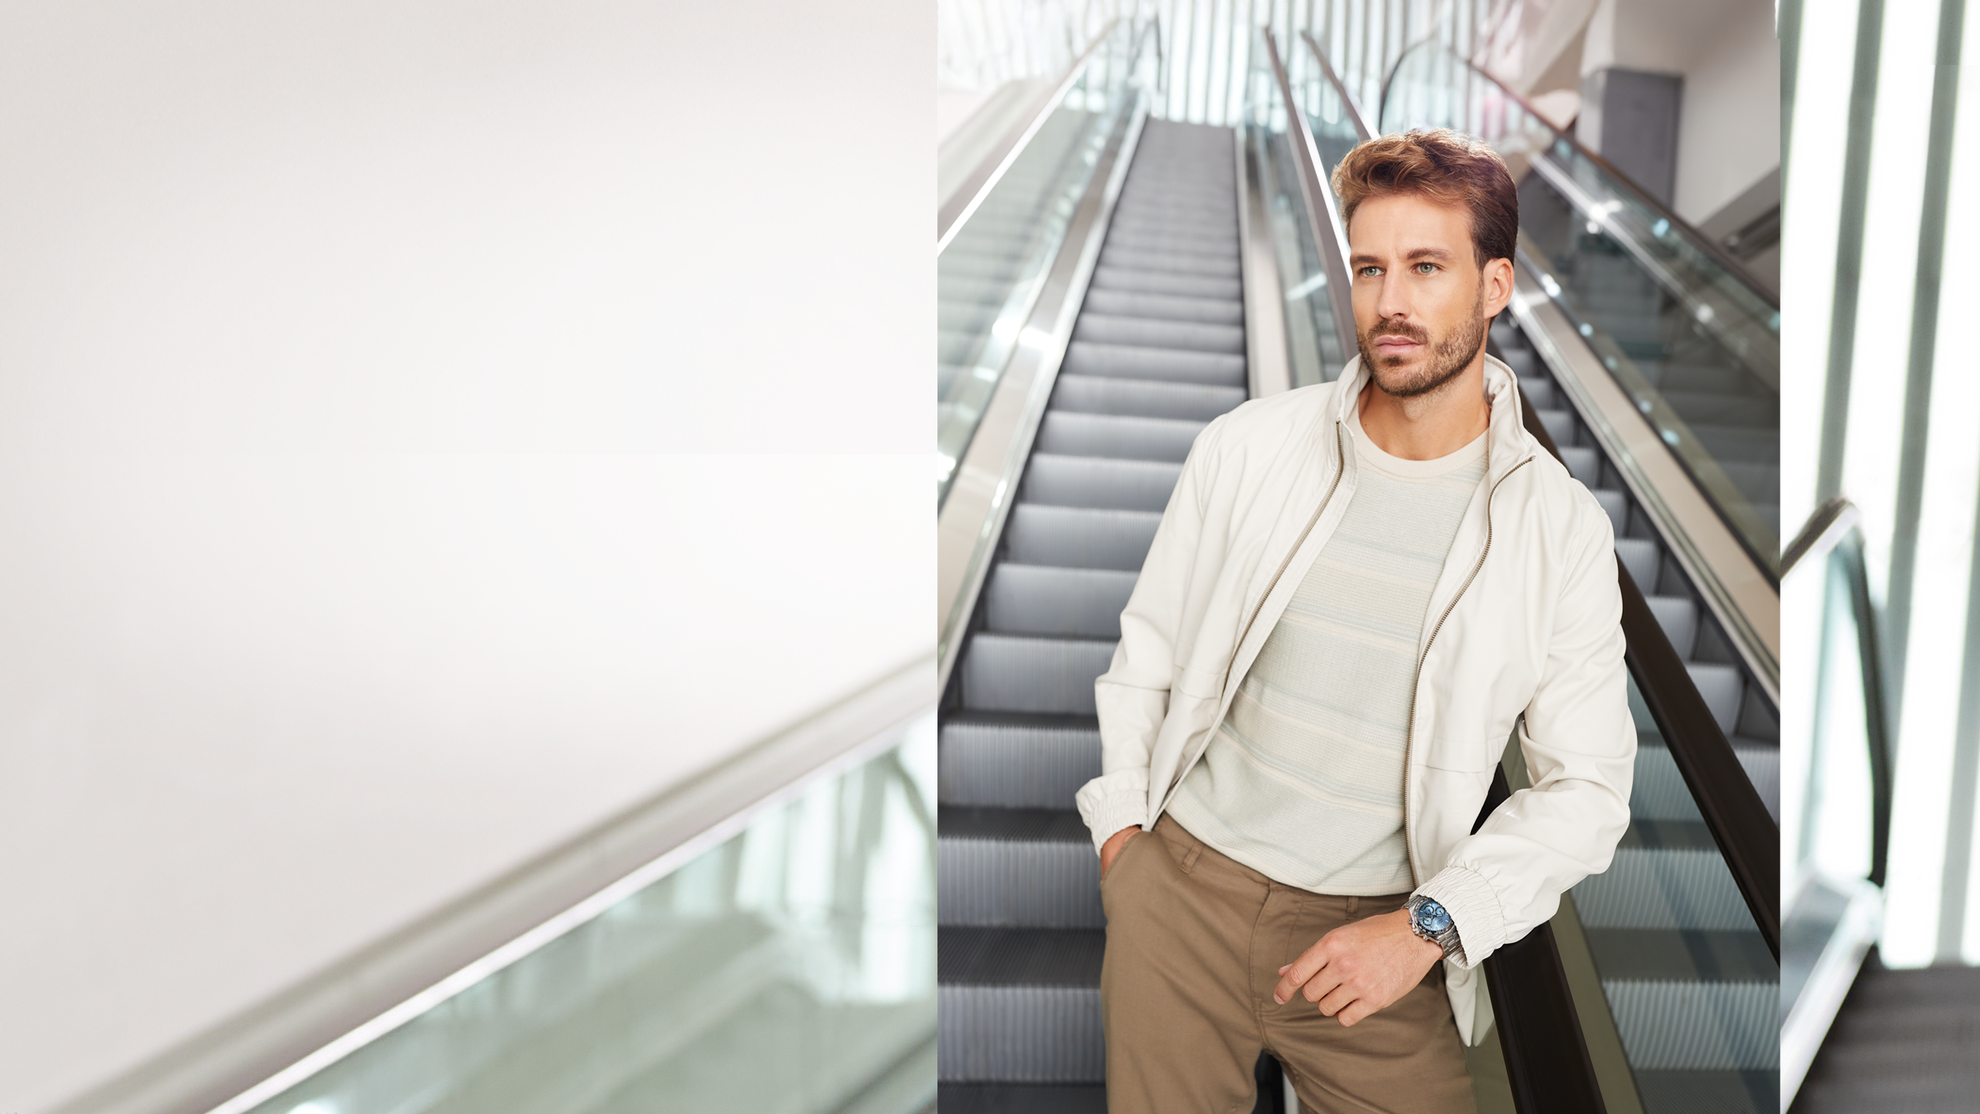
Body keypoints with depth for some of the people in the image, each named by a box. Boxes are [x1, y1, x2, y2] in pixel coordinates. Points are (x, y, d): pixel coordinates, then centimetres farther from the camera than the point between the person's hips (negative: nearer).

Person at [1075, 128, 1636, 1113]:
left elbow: (1588, 787, -3)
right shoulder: (1245, 447, -4)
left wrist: (1430, 924, -12)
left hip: (1383, 927, 0)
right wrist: (1119, 823, 0)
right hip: (1181, 887, 1)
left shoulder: (1563, 527, -5)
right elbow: (1145, 652, 5)